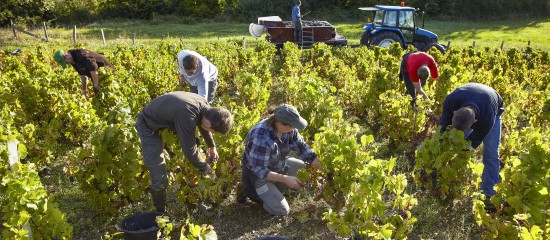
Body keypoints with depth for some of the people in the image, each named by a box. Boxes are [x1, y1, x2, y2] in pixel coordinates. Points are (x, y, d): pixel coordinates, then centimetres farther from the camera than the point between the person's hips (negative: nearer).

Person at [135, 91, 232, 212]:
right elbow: (189, 150, -30)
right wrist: (204, 167, -12)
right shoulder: (187, 117, -42)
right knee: (159, 177, -13)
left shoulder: (204, 106, -15)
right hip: (149, 127, -8)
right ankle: (161, 211, 12)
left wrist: (212, 147, 23)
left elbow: (203, 126, 9)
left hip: (166, 120, 8)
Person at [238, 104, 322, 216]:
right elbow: (259, 170, -31)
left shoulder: (289, 129, -15)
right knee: (281, 210, -11)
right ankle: (249, 190, 6)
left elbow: (304, 149, -10)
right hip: (256, 173, -7)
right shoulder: (261, 138, -37)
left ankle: (273, 189, 9)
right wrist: (286, 179, -32)